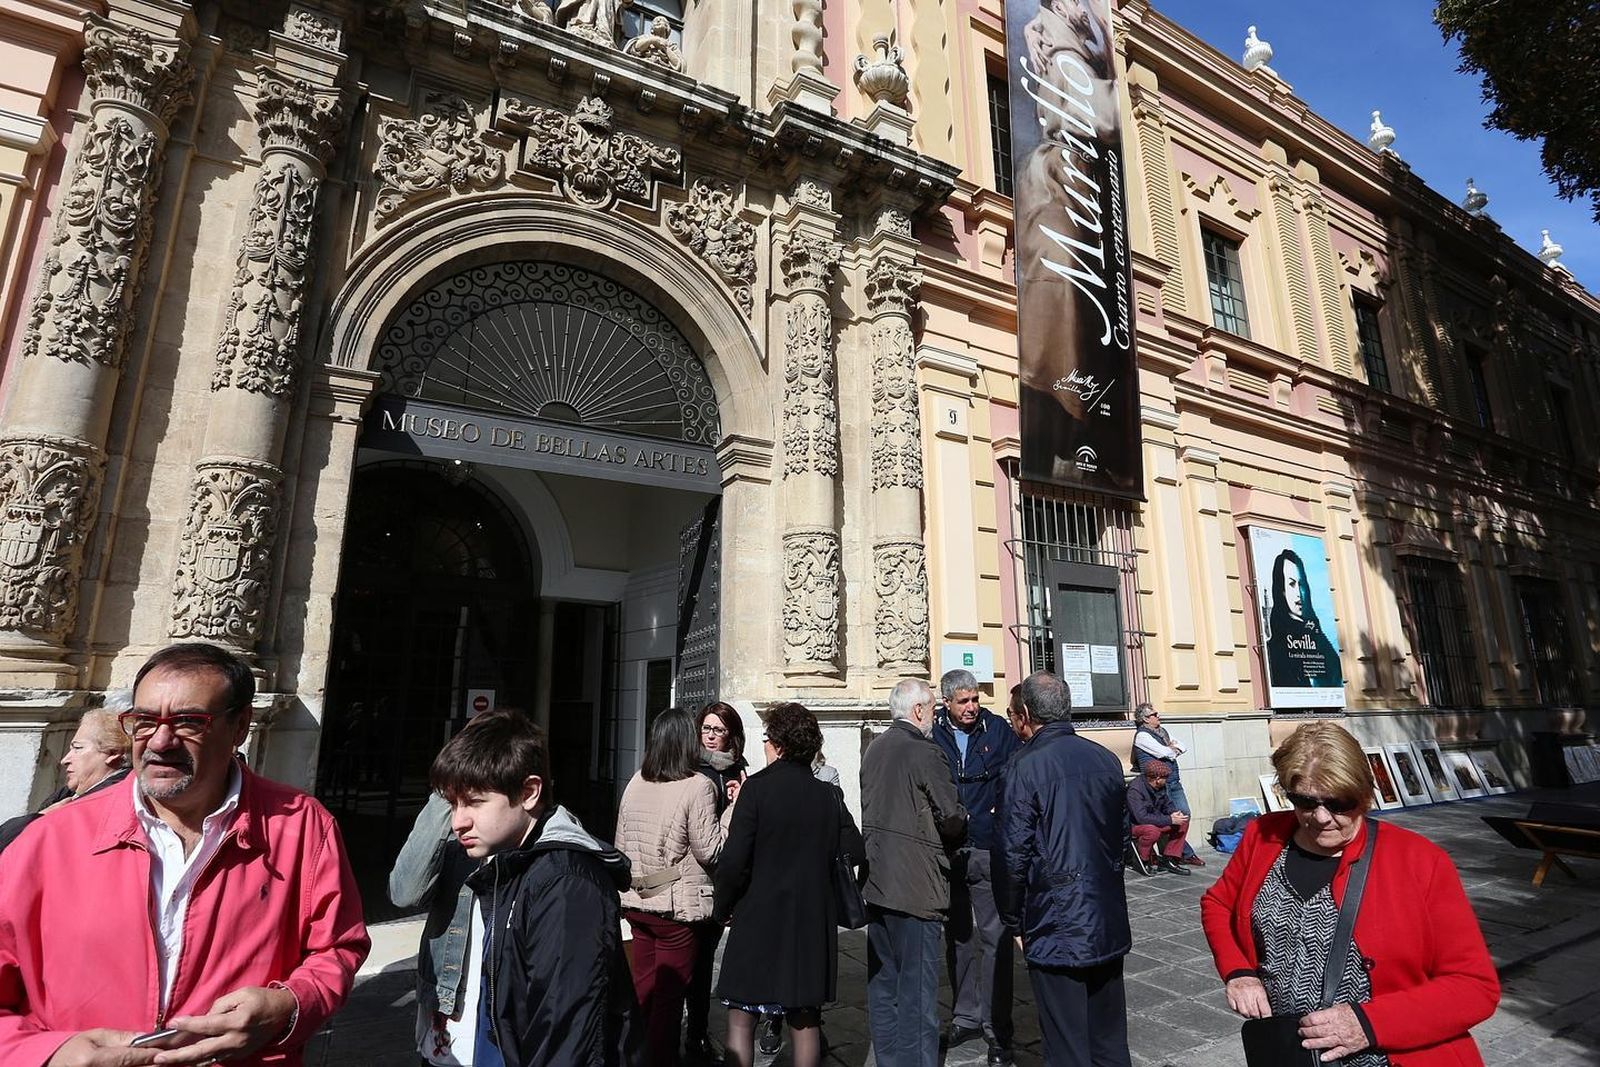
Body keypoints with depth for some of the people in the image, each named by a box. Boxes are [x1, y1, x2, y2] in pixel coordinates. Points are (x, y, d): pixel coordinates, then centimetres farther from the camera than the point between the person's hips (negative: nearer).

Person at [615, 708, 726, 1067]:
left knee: (643, 987, 20)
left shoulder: (635, 783, 3)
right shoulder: (698, 786, -16)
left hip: (637, 901, 6)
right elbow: (709, 852, -12)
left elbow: (621, 844, 12)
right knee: (669, 995, 7)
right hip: (677, 905, -6)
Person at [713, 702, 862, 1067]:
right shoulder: (829, 795, -2)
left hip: (759, 919, -4)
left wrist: (721, 909, -1)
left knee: (741, 1019, 11)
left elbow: (734, 861, -16)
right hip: (813, 922, 4)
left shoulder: (756, 788, -13)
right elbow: (852, 851, 0)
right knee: (805, 1021, 16)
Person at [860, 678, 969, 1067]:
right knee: (917, 986, 3)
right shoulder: (926, 753, -17)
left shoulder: (873, 749, 6)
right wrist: (960, 831, 6)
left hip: (876, 880, 8)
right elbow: (952, 817, -14)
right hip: (914, 885, -8)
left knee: (883, 982, 17)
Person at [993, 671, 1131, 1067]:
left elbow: (1012, 856, -14)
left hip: (1056, 929, -6)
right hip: (1109, 923, 6)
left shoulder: (1026, 767, -15)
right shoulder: (1107, 760, 2)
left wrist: (1014, 923, 0)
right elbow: (1121, 830, 13)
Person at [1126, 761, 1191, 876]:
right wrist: (1170, 820, -31)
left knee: (1183, 822, -4)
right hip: (1133, 825, -9)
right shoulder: (1135, 789, -28)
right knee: (1152, 831, -38)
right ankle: (1145, 860, -10)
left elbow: (1168, 805, 11)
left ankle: (1168, 859, 0)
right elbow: (1142, 817, -34)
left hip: (1154, 821, 9)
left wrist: (1174, 813, -14)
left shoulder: (1160, 785, -1)